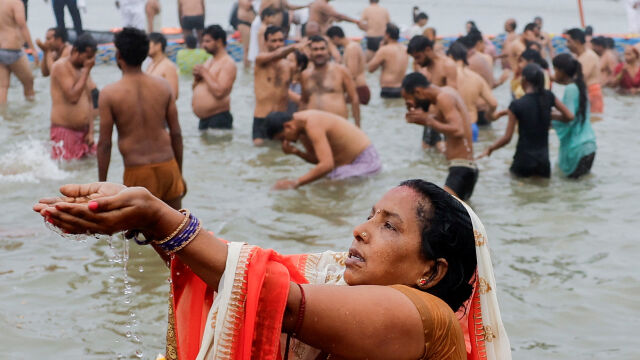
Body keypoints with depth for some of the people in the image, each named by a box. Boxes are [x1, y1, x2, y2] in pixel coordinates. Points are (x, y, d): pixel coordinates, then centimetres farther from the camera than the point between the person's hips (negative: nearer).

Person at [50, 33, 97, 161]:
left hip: (83, 132, 8)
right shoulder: (61, 66, -11)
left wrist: (90, 131, 8)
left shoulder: (82, 69, 13)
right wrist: (86, 71, -16)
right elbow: (73, 97, -22)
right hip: (64, 130, -8)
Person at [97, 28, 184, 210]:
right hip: (167, 166, 3)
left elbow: (104, 143, -7)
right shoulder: (163, 86, 1)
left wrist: (102, 185, 2)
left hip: (137, 172, -3)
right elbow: (176, 134, 4)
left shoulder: (110, 93, -8)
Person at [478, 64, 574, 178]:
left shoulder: (516, 105, -13)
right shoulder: (548, 97, -3)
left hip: (524, 161, -3)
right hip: (544, 161, 3)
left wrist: (490, 149, 5)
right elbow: (569, 116, 3)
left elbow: (507, 138, -10)